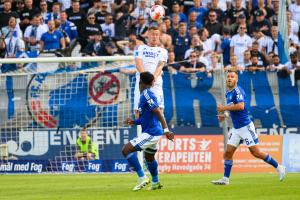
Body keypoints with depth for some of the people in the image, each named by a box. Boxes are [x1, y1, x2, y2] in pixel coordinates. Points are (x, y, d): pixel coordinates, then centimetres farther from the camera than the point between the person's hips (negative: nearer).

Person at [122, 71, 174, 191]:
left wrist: (166, 130, -26)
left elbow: (158, 112, -22)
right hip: (152, 133, 10)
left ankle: (142, 177, -14)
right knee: (149, 157, 28)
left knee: (126, 150, -14)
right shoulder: (145, 95, 14)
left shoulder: (146, 94, -14)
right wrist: (134, 122, 15)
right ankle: (155, 182, 45)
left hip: (151, 133, -10)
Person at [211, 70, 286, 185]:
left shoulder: (237, 91, -13)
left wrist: (224, 108, -20)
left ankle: (278, 167, 7)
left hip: (246, 127, -9)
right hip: (236, 128, 9)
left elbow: (240, 106, -28)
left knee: (255, 152, -6)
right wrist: (223, 114, 14)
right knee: (228, 152, 2)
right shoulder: (228, 93, 15)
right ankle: (225, 179, 5)